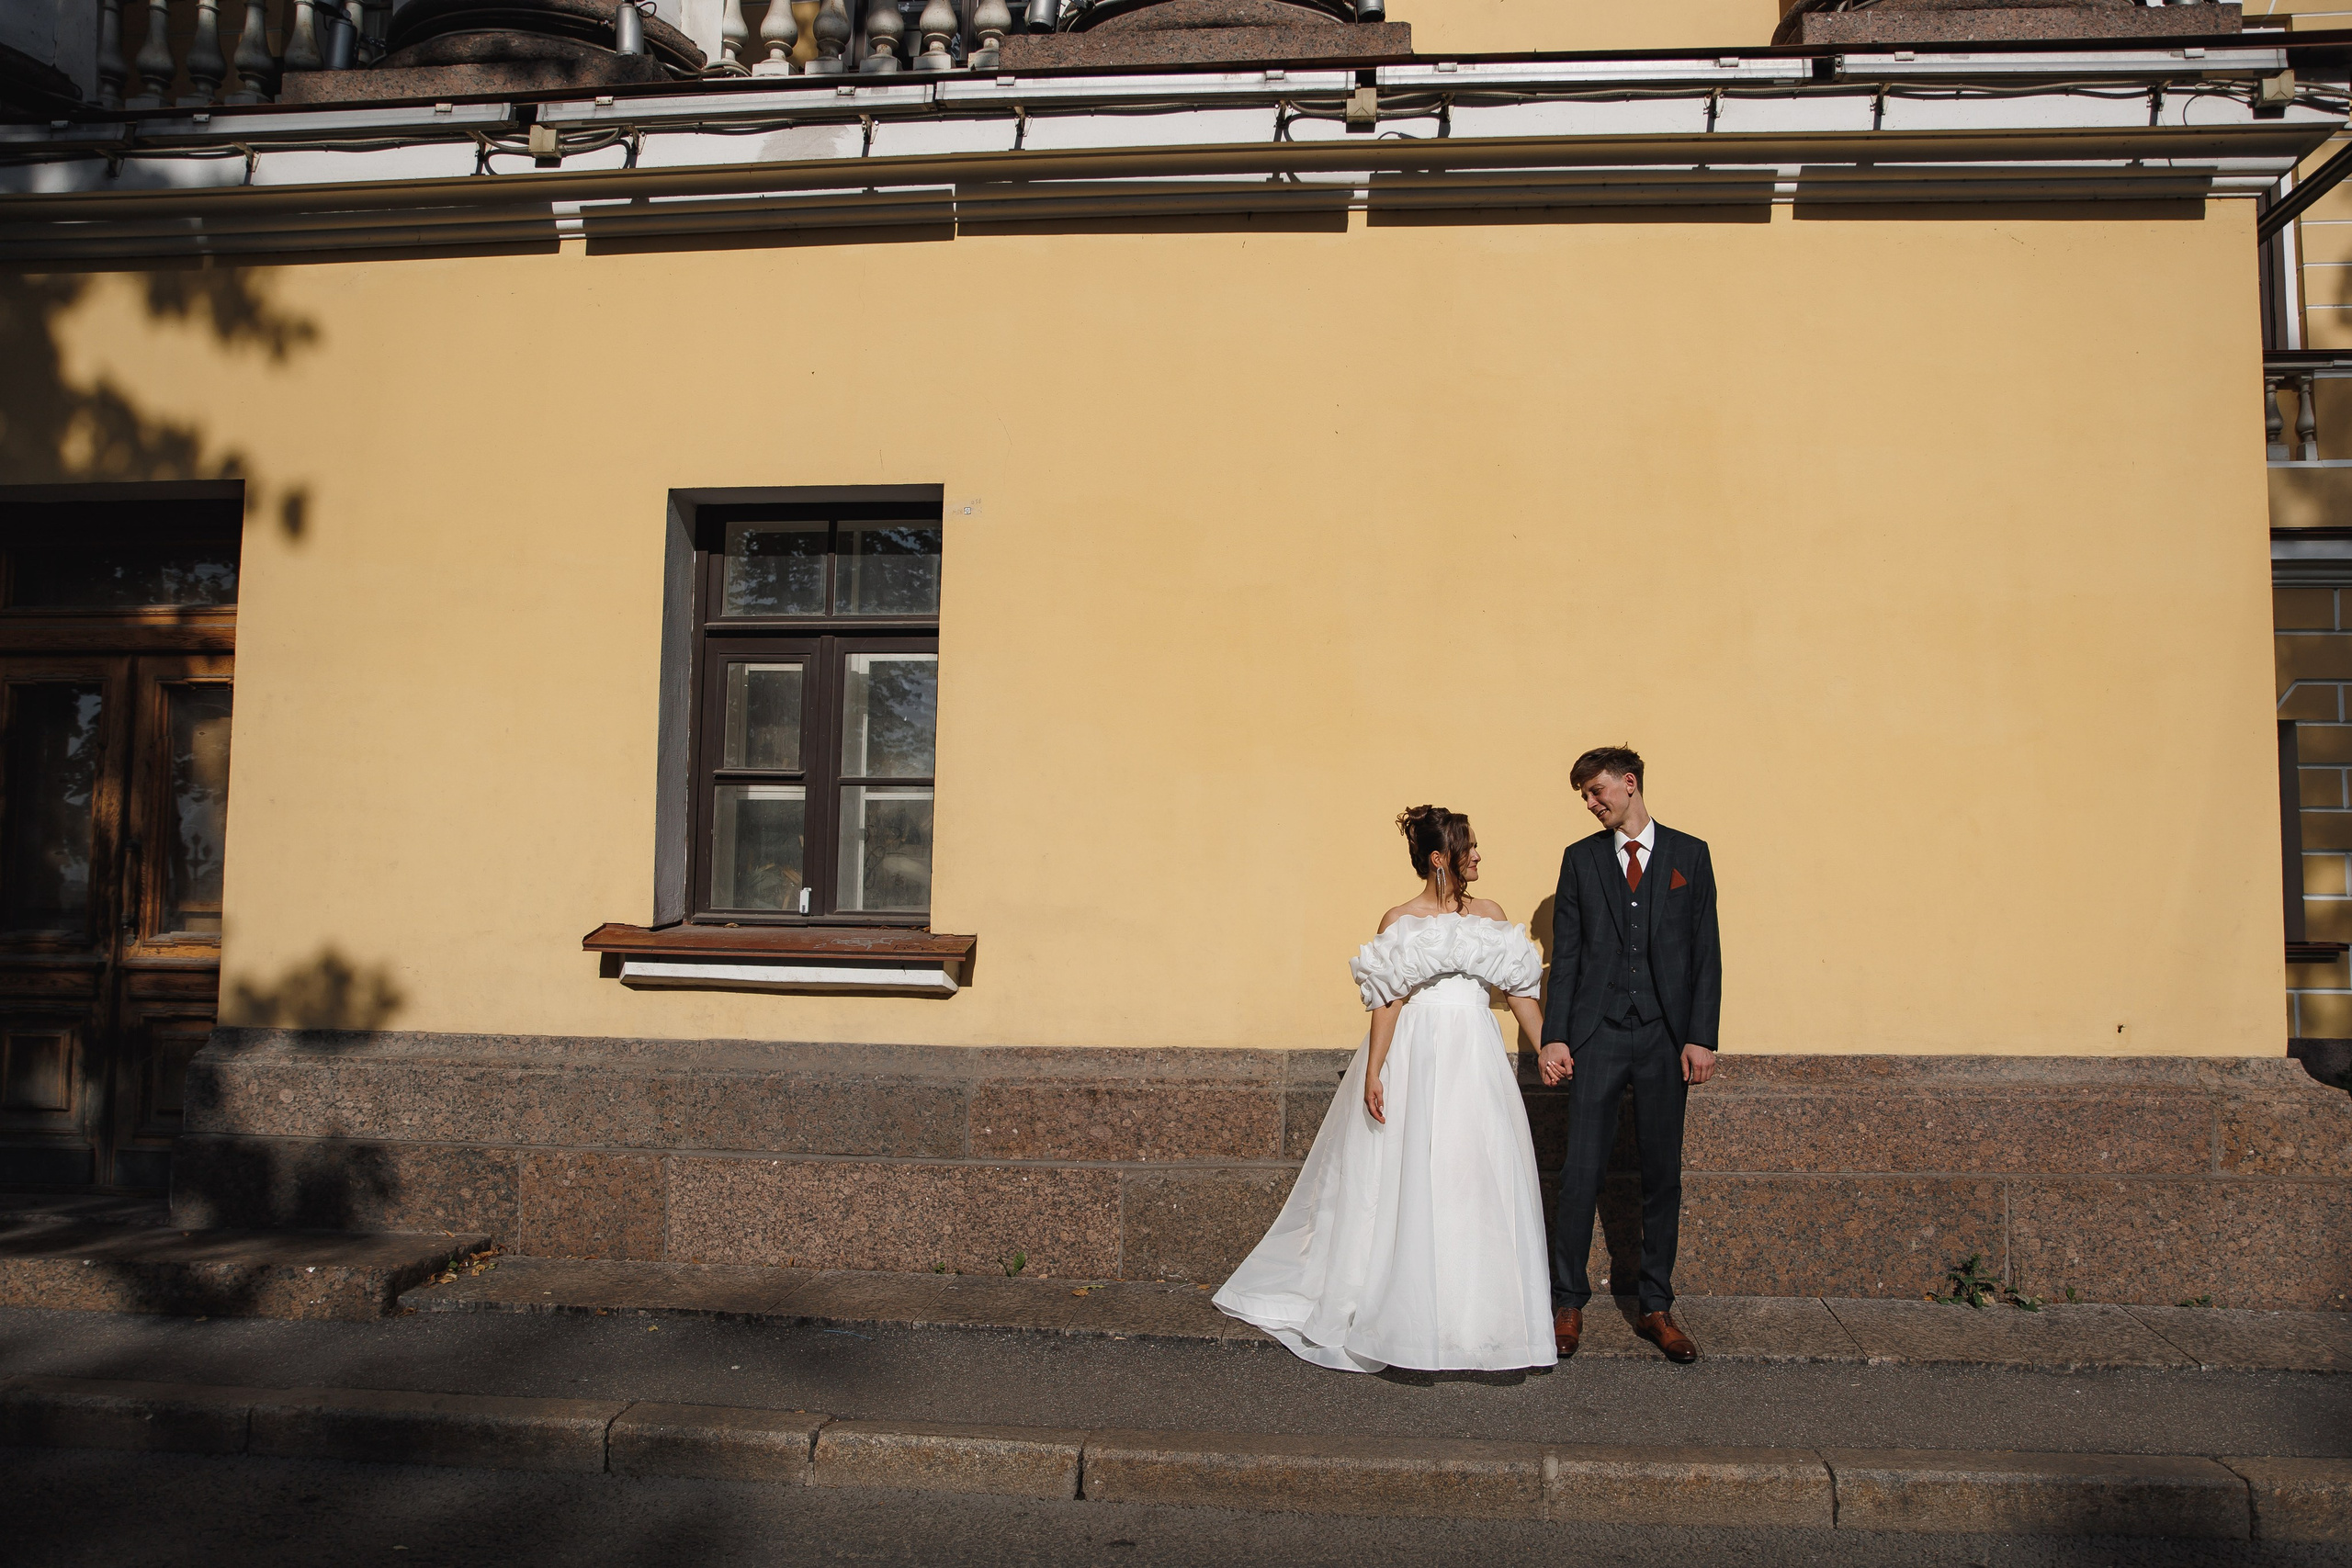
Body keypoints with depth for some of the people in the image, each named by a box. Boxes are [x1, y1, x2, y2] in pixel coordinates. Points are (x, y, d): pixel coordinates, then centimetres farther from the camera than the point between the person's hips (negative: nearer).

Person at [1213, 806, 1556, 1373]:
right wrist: (1373, 1073, -14)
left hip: (1477, 1059, 4)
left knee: (1481, 1181, 2)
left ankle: (1479, 1314, 13)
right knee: (1414, 1184, -2)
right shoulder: (1400, 922, -1)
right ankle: (1413, 1314, 10)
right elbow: (1388, 1002, -6)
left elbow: (1520, 990, 12)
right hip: (1416, 1059, -4)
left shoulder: (1489, 915, 10)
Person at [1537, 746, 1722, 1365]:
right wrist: (1554, 1035, -3)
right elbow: (1566, 954, 5)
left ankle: (1655, 1308, 18)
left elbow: (1706, 950, 3)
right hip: (1597, 1035, 0)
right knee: (1581, 1172, -3)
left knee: (1663, 1175, 7)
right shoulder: (1581, 858, 8)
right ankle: (1568, 1303, 9)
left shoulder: (1689, 854, 6)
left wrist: (1700, 1036, -4)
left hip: (1666, 1037, 0)